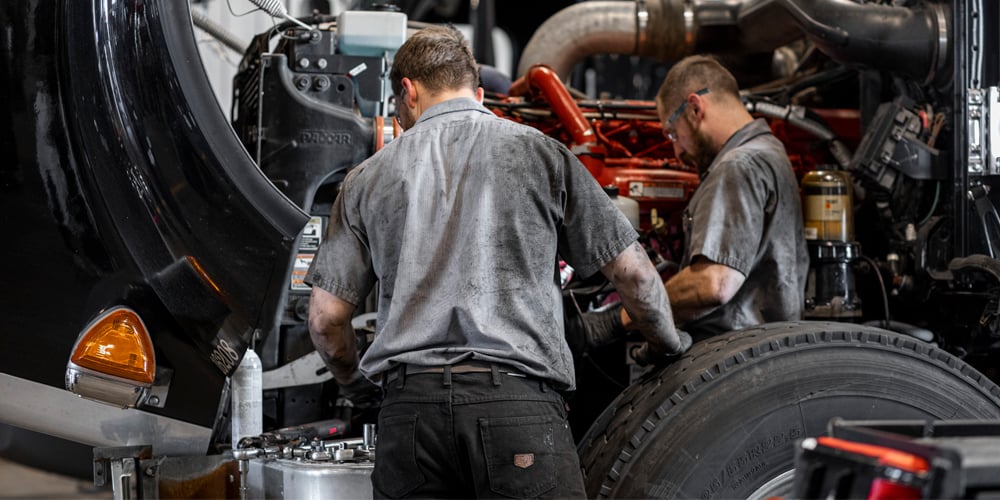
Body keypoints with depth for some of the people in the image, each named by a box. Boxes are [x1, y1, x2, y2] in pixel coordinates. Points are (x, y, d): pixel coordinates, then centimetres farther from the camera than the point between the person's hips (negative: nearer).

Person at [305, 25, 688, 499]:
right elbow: (634, 273, 10)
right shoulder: (540, 152, 10)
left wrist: (352, 378, 35)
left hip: (409, 406, 2)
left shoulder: (367, 179, 15)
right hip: (519, 398, -2)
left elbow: (325, 317, 14)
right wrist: (667, 344, 29)